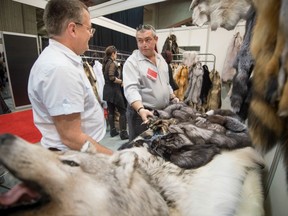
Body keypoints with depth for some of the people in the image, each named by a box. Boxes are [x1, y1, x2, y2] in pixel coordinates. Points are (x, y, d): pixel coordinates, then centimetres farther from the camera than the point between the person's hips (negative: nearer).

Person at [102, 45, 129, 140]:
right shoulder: (112, 63, -12)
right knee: (123, 111, -2)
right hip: (114, 90, -9)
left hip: (107, 90, 9)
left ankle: (113, 131, 20)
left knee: (111, 111, 12)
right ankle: (123, 133, 0)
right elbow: (112, 77, -24)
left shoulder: (105, 63, 13)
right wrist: (121, 81, -10)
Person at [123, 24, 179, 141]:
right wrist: (141, 109, -39)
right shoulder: (132, 61, -12)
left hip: (163, 111, 7)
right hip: (141, 112, -6)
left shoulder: (161, 59, 11)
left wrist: (173, 98, 10)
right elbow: (131, 89, -25)